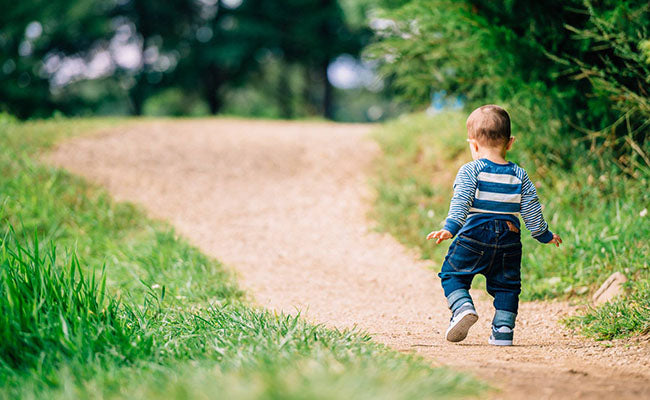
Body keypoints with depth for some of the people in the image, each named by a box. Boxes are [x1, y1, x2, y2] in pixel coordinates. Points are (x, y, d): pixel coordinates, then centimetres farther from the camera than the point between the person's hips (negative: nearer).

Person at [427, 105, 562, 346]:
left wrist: (449, 229, -23)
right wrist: (545, 235, 21)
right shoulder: (519, 176, 7)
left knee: (452, 275, 11)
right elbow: (532, 211, 9)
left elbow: (460, 203, -16)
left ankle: (463, 307, -14)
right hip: (509, 241, 3)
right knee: (506, 284, 15)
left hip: (474, 237, -3)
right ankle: (503, 329, 7)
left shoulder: (470, 171, -4)